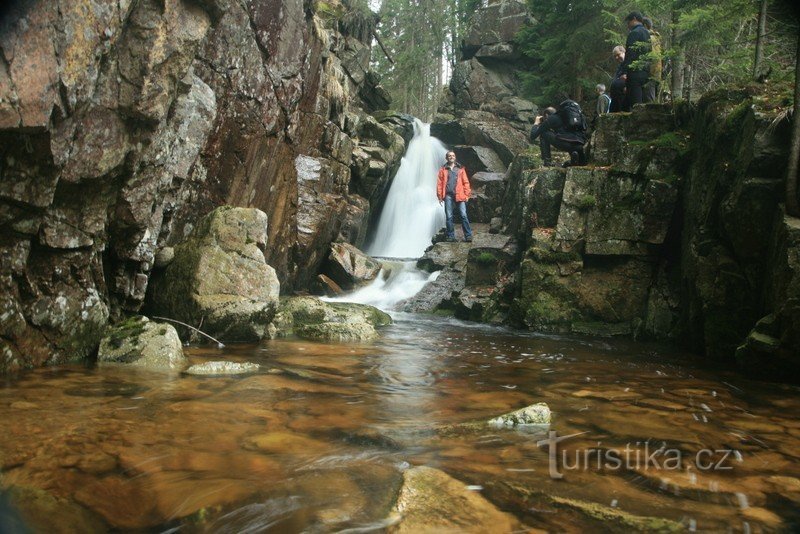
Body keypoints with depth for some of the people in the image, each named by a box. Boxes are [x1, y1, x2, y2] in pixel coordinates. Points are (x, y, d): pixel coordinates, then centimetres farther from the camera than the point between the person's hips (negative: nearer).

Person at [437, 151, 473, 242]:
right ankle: (451, 236, 8)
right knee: (449, 217, 1)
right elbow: (439, 183, 6)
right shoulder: (443, 169, 11)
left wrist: (467, 194, 0)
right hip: (448, 196, 1)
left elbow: (465, 182, 9)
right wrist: (440, 196, -1)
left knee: (463, 215, -7)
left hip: (459, 195, -1)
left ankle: (468, 236, -6)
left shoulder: (460, 168, 12)